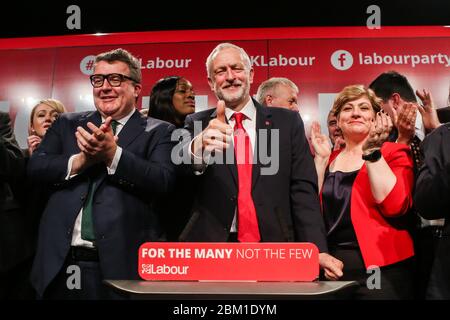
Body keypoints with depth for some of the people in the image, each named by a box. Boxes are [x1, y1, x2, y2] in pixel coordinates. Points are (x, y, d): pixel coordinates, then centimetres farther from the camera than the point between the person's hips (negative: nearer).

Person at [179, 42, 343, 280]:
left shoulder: (287, 122, 4)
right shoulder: (197, 124, 4)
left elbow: (303, 189, 0)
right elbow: (179, 168, -15)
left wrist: (317, 249, -11)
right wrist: (197, 149, -37)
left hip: (275, 249, 1)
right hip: (211, 249, 0)